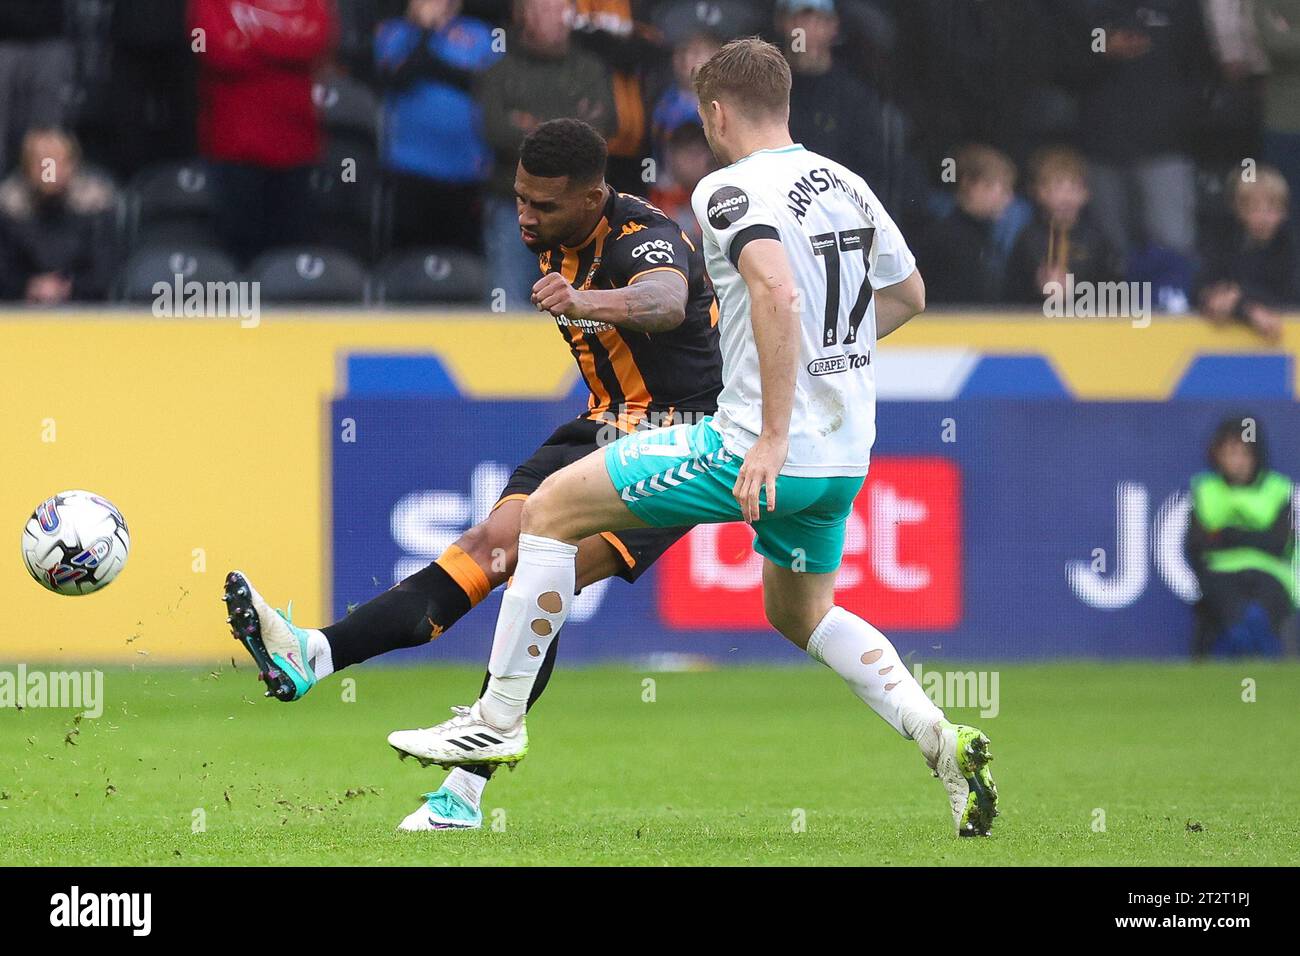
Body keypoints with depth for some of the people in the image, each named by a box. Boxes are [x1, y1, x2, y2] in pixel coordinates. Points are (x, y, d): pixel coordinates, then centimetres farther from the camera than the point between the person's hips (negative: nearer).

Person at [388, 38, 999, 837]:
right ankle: (944, 743, 11)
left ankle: (499, 720, 6)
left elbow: (779, 296, -29)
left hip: (765, 450, -8)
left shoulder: (731, 189, -12)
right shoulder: (846, 185, 11)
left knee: (551, 509, 3)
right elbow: (908, 295, 25)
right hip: (847, 456, 8)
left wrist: (773, 437, -30)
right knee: (801, 615, 30)